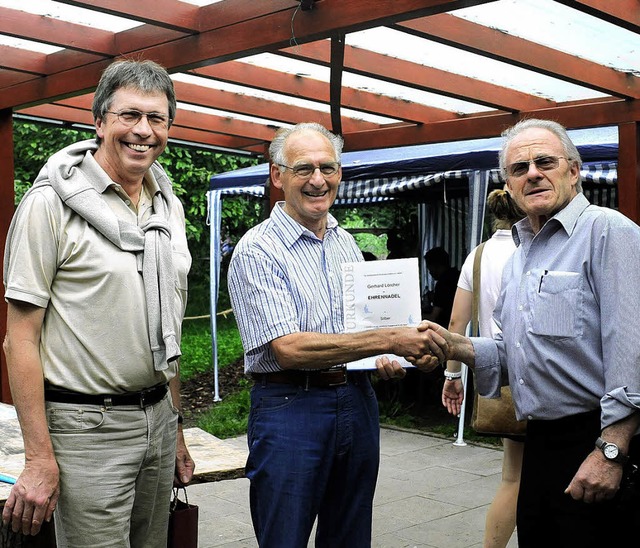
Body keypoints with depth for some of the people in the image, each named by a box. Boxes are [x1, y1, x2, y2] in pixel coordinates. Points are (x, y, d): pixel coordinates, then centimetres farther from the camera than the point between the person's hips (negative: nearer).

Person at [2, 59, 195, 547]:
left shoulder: (169, 207, 10)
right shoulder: (52, 202, -10)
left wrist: (176, 428, 16)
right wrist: (40, 458, -16)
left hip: (157, 417, 7)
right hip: (87, 426, -6)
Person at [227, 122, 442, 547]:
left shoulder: (347, 244, 10)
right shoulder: (257, 250, -12)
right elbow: (289, 349, -22)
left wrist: (385, 362, 0)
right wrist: (390, 340, -24)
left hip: (357, 401, 7)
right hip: (289, 406, -6)